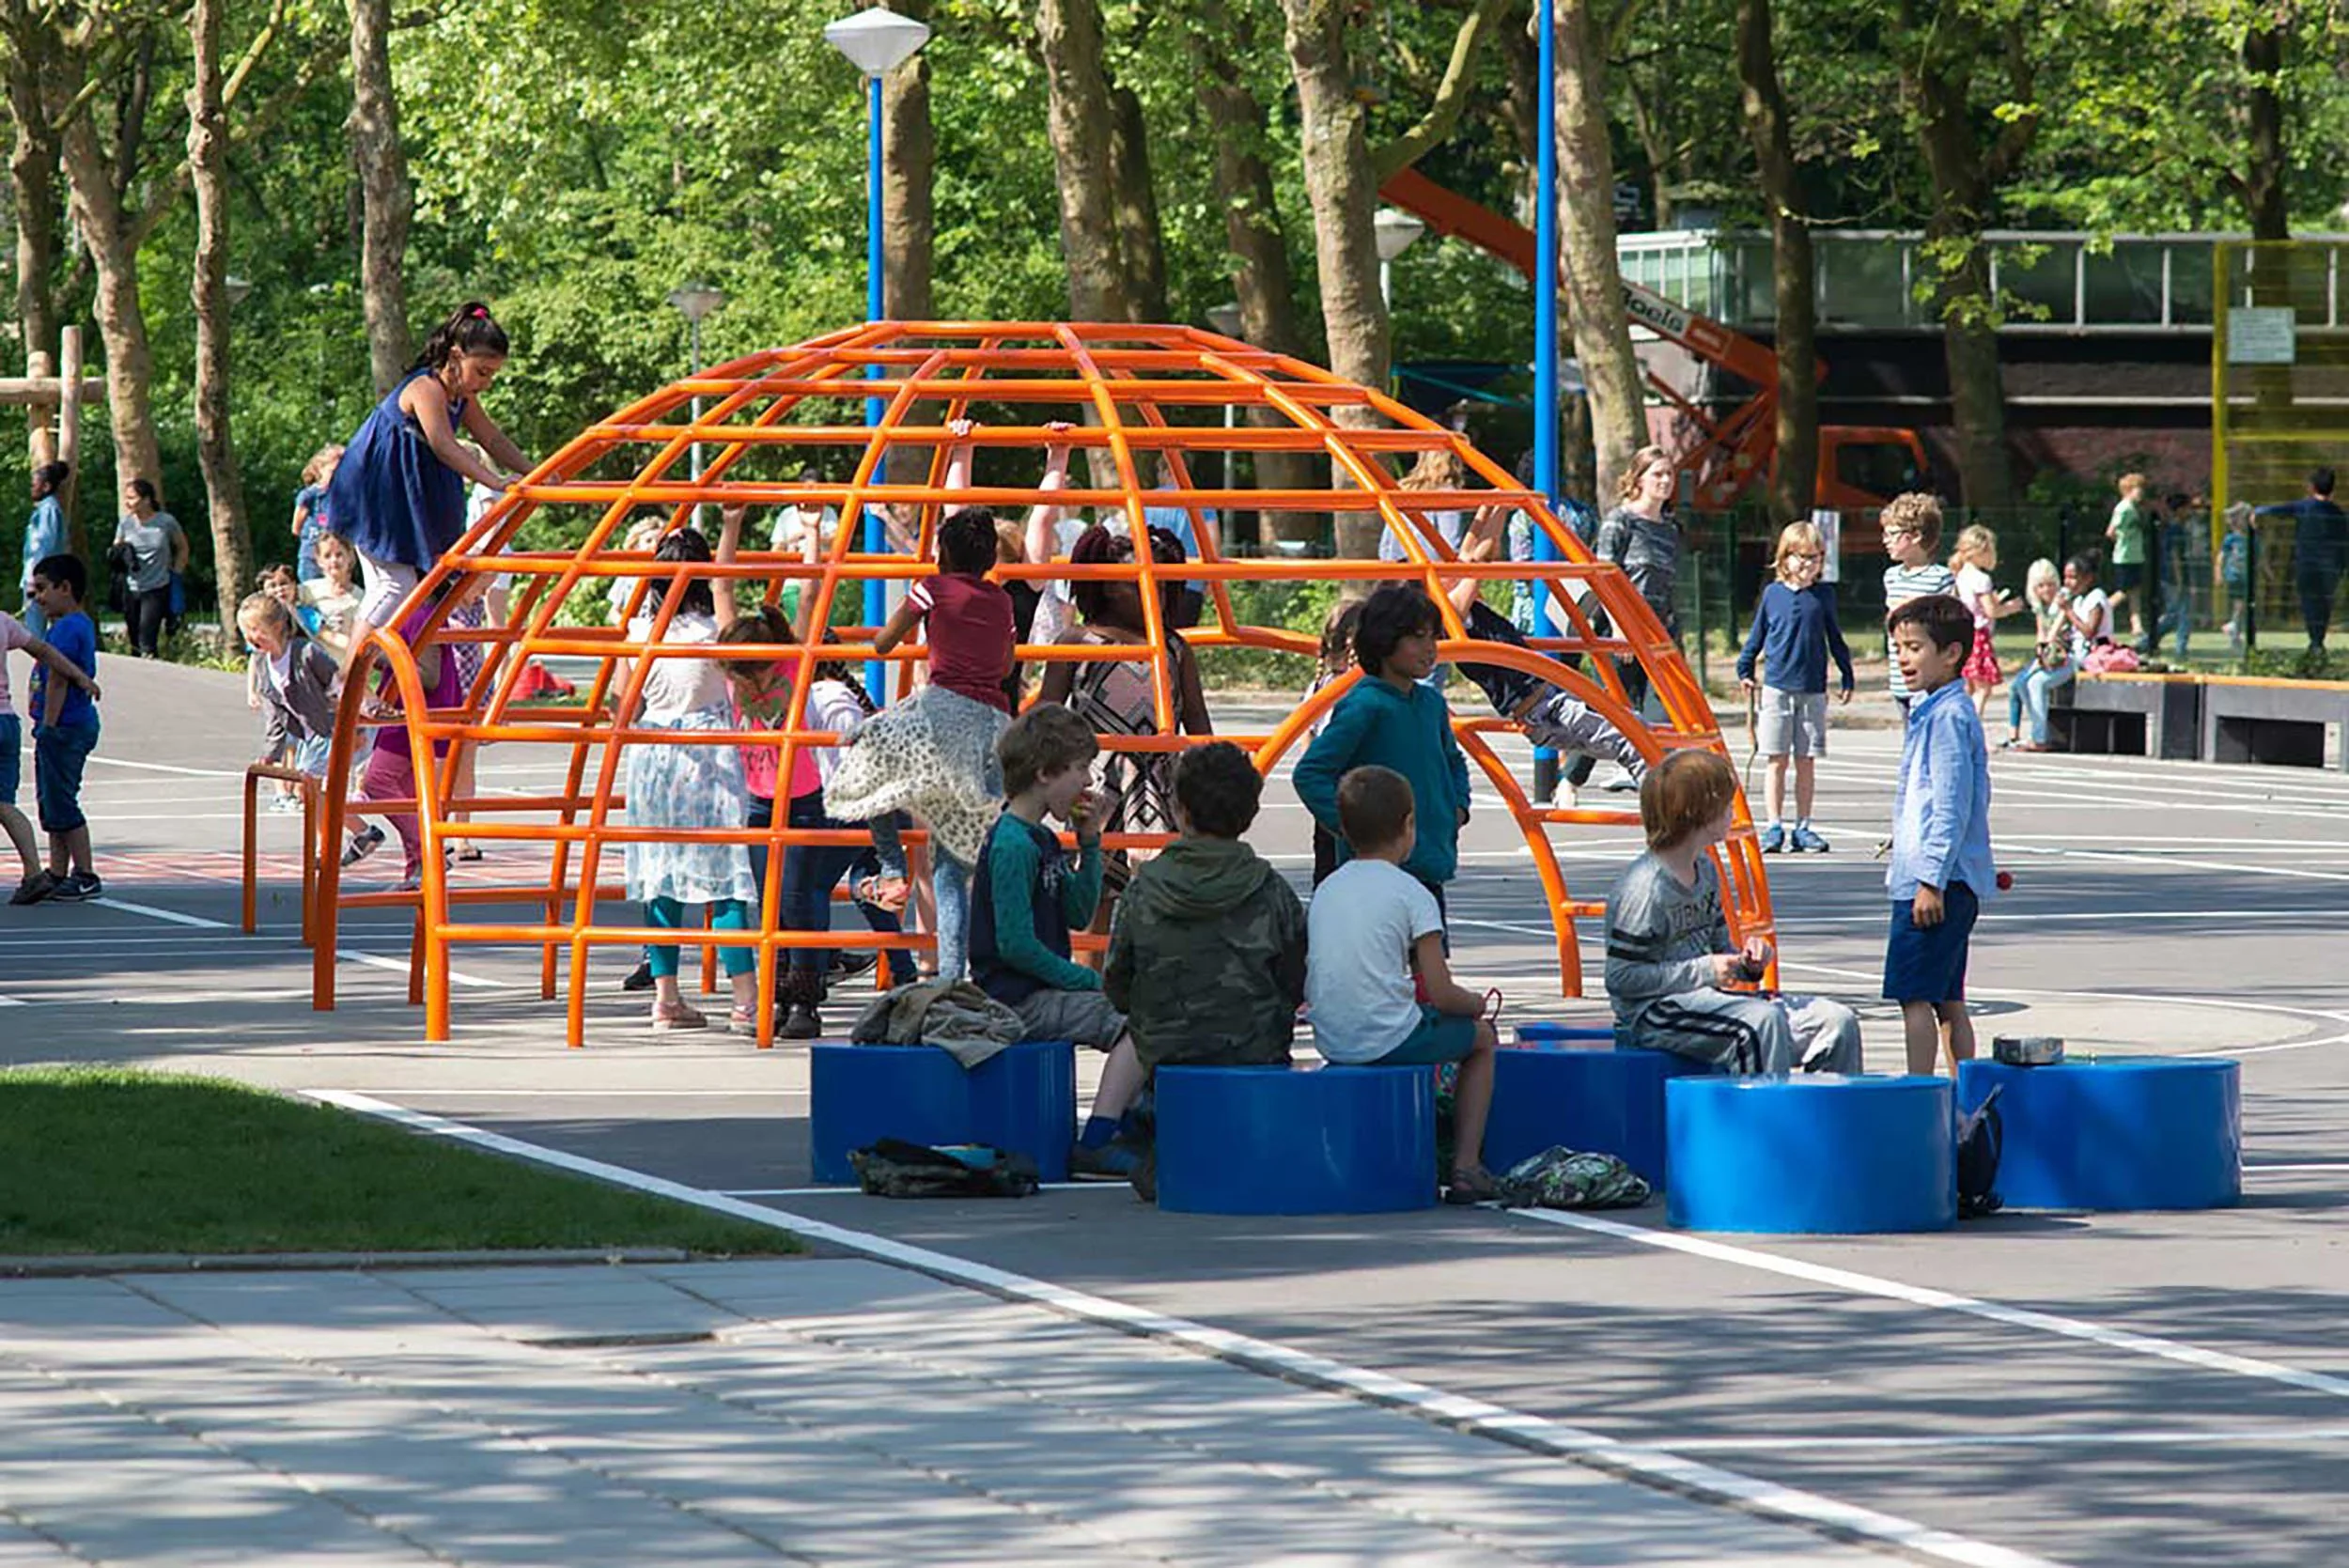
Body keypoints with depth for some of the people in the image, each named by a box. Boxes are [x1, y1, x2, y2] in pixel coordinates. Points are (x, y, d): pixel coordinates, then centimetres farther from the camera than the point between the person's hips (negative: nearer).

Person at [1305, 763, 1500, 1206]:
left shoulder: (1326, 889, 11)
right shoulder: (1411, 894, -7)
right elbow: (1441, 994, -10)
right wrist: (1477, 1004, 14)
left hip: (1331, 1043, 6)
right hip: (1389, 1042, -6)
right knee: (1481, 1037, 21)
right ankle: (1465, 1166, 13)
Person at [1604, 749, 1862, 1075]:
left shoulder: (1706, 871, 14)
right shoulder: (1645, 886, -15)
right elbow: (1620, 978, -18)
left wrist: (1747, 960, 2)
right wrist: (1703, 971, -19)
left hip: (1706, 998, 9)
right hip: (1654, 1014, -9)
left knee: (1838, 1022, -4)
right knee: (1763, 1020, -35)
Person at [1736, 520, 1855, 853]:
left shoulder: (1824, 595, 5)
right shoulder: (1772, 594, 3)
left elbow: (1835, 639, 13)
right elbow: (1757, 636, 12)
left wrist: (1847, 678, 13)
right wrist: (1745, 670, 6)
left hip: (1813, 690, 1)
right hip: (1776, 688, -1)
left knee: (1807, 762, 4)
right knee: (1777, 760, 0)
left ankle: (1803, 827, 11)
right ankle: (1774, 827, 4)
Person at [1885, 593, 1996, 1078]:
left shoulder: (1948, 716, -13)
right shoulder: (1931, 710, 17)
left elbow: (1953, 805, -19)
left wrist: (1932, 879, -21)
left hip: (1935, 884, -10)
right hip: (1956, 883, 10)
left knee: (1915, 996, -10)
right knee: (1947, 1001, 12)